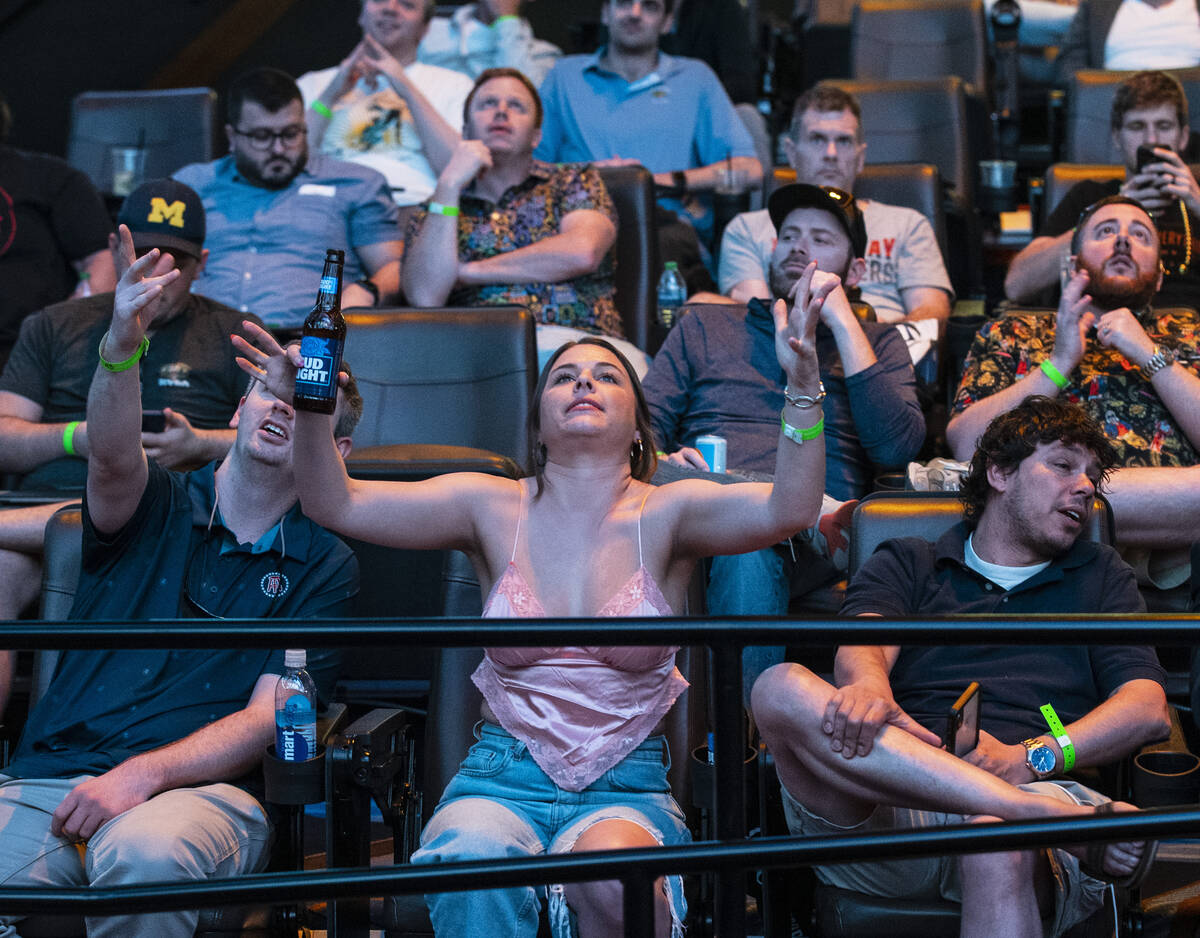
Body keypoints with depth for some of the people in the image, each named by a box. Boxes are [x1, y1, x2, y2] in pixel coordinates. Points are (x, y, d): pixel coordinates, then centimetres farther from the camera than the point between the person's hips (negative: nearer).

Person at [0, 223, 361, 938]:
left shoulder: (325, 568, 13)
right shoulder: (158, 504, 17)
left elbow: (270, 715, 1)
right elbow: (114, 458, -9)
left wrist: (142, 775, -16)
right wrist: (123, 344, -30)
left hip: (202, 788, -1)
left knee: (145, 854, -37)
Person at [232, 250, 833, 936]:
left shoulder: (665, 515, 2)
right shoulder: (494, 507, 7)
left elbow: (789, 509, -16)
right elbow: (338, 504, -1)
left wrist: (804, 387, -31)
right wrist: (310, 413, -20)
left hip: (627, 788, 0)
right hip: (502, 778, 0)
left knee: (609, 868, -35)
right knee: (472, 866, -35)